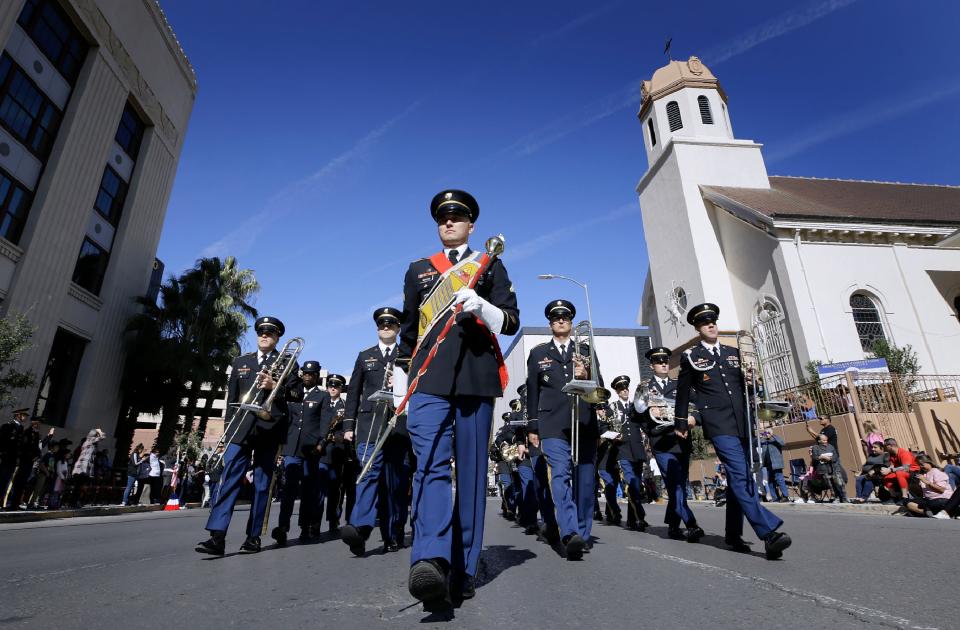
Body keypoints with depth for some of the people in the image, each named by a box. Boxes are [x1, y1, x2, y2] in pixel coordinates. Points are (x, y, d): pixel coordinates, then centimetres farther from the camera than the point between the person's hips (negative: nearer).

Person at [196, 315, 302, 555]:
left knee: (262, 484, 3)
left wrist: (275, 386, -15)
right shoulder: (241, 361, 17)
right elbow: (231, 396, 17)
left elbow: (298, 394, 0)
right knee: (228, 478, -8)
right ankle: (217, 537, -9)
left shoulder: (287, 361, 7)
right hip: (240, 427, 2)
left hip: (269, 429, -2)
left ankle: (253, 537, 11)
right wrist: (229, 425, 9)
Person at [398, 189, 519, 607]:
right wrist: (404, 368, 21)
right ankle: (430, 563, -23)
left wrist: (481, 307, -15)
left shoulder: (491, 266, 15)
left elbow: (512, 322, 4)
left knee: (471, 472, 3)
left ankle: (463, 571, 12)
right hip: (429, 380, 1)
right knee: (430, 466, -14)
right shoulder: (418, 270, 21)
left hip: (477, 379, -1)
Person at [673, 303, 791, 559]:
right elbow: (683, 391, 8)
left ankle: (733, 534, 20)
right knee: (740, 475, -16)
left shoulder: (733, 352, 16)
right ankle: (769, 532, -20)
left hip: (742, 422, 5)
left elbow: (744, 385, 22)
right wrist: (681, 423, 11)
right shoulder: (691, 356, 3)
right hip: (718, 424, -5)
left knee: (738, 478, 9)